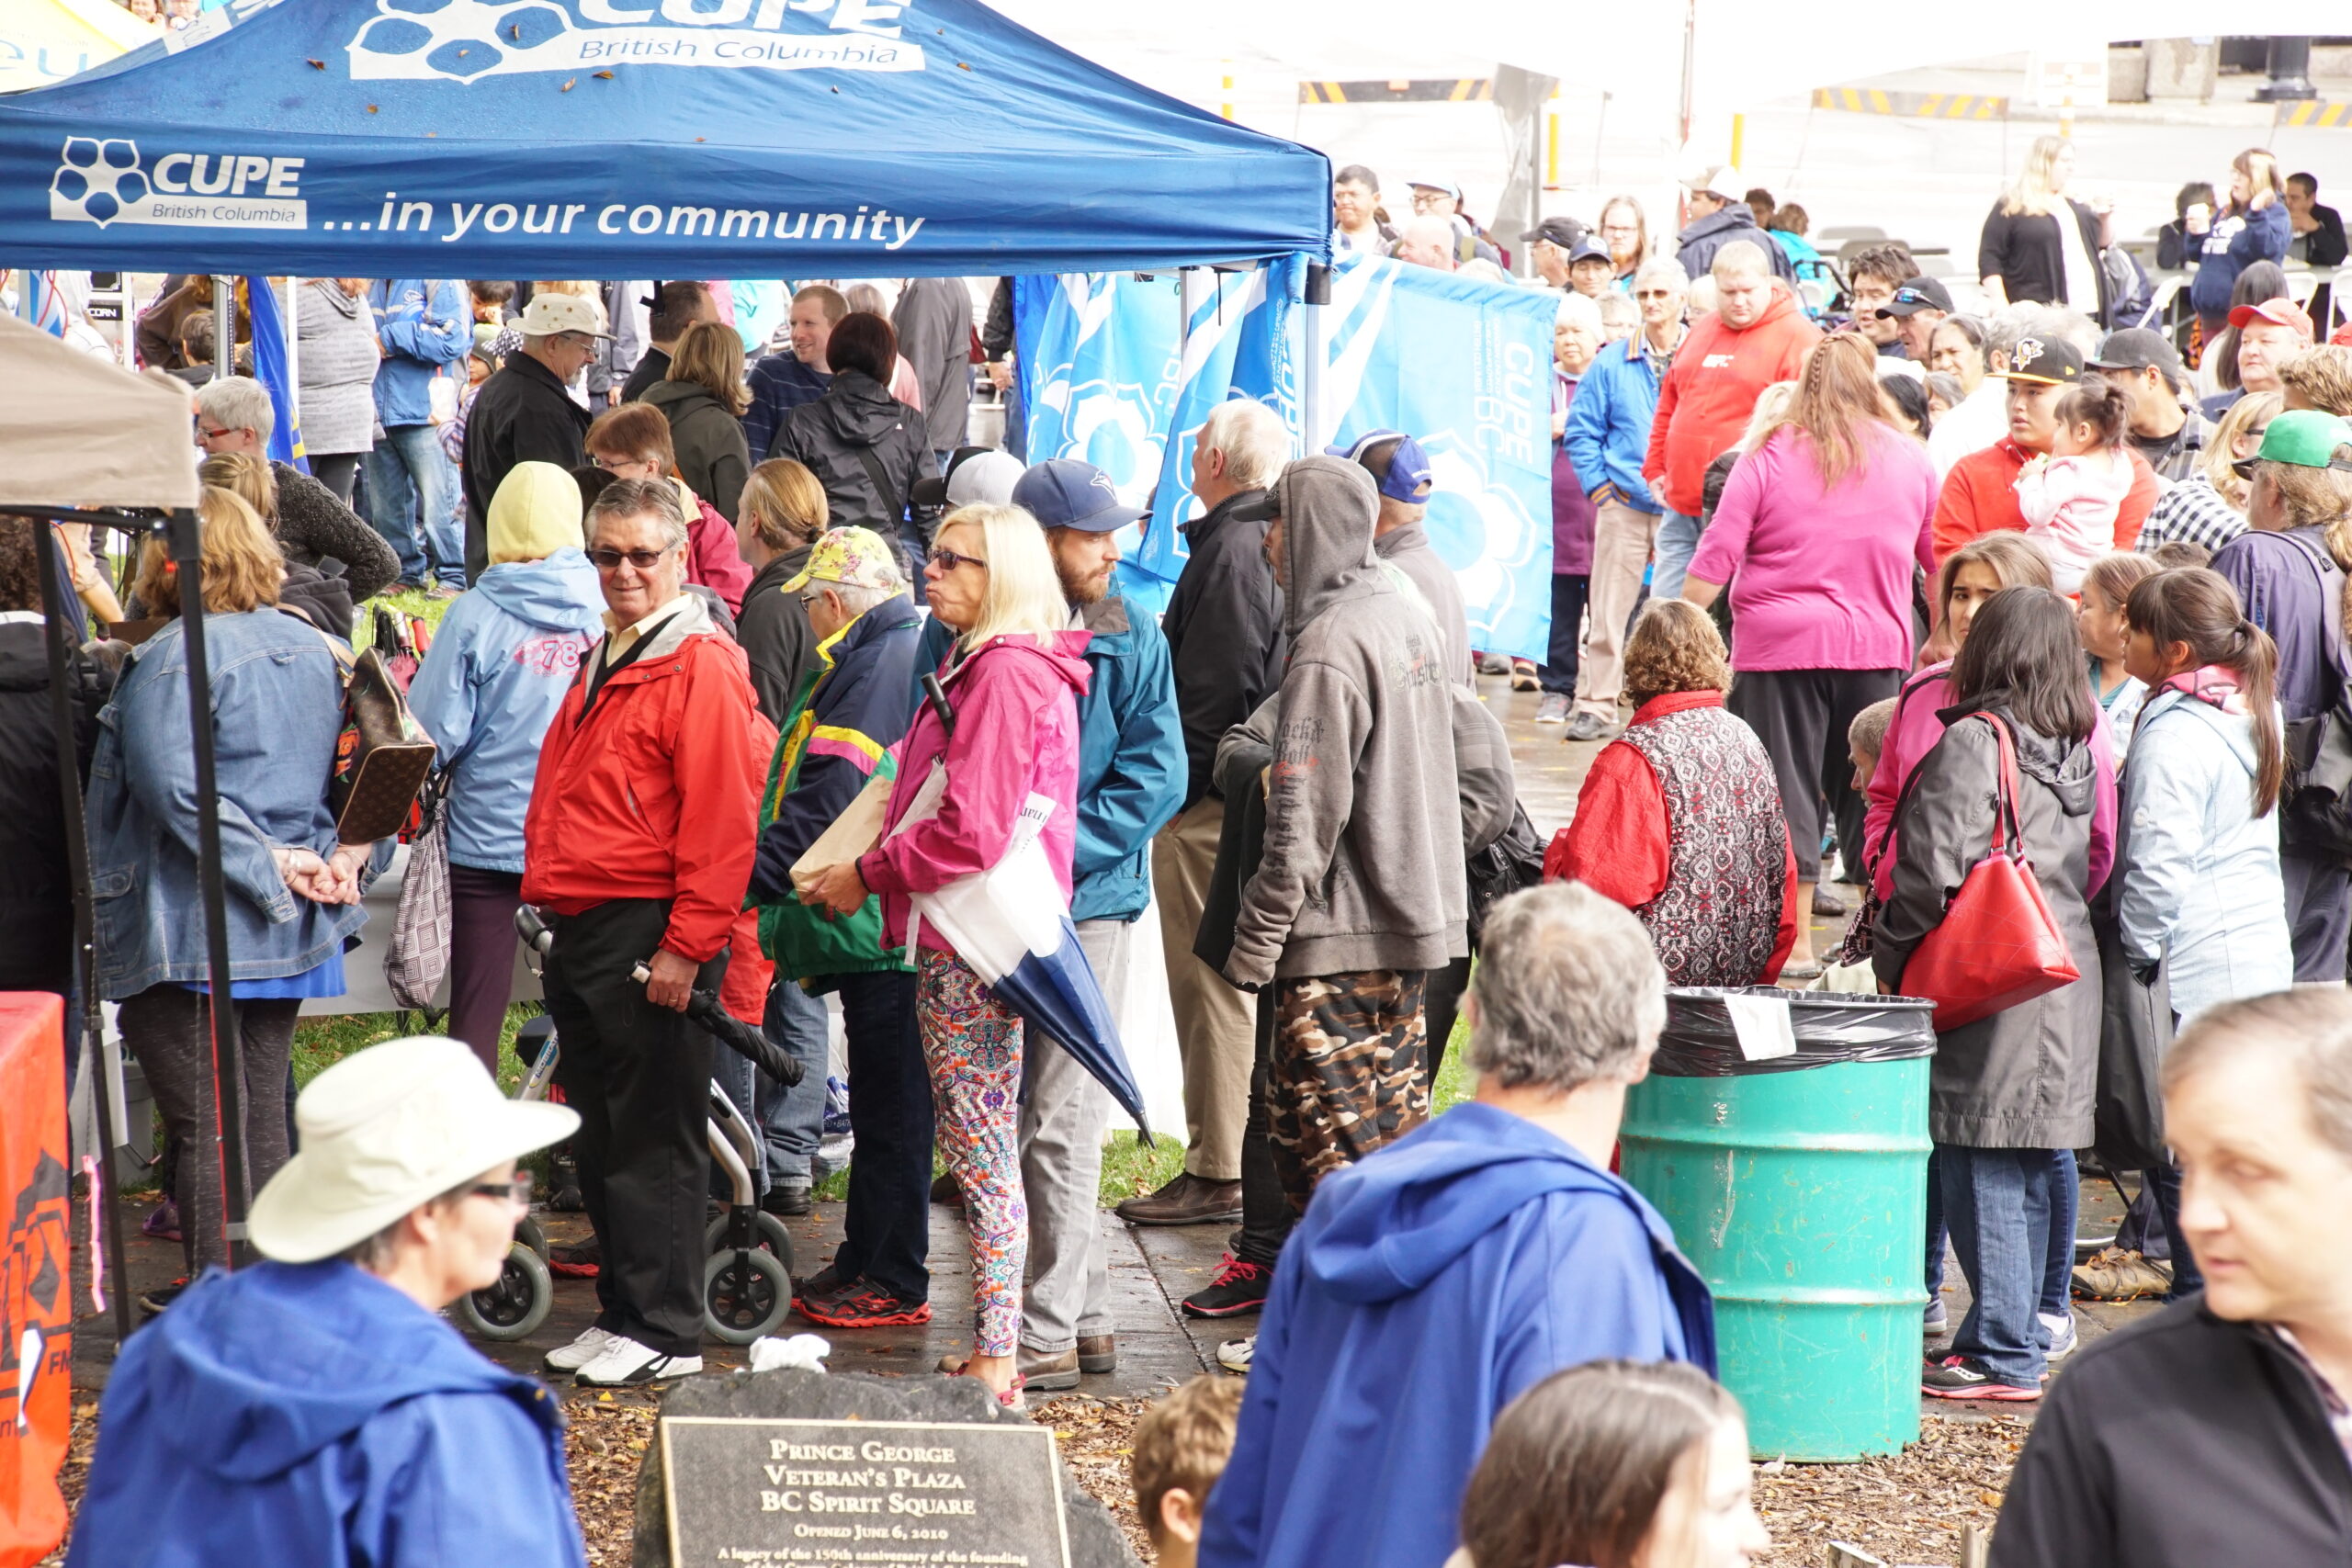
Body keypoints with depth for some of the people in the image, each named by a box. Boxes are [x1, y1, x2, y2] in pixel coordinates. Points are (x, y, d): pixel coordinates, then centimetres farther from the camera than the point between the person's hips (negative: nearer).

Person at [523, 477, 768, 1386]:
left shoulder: (701, 667, -11)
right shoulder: (602, 663, 18)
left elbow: (723, 819, -16)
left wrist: (689, 943, -19)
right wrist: (551, 896, 18)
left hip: (650, 937, -9)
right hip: (581, 933, 9)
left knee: (651, 1141, -4)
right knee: (599, 1140, 13)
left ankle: (666, 1333, 3)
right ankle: (621, 1312, 22)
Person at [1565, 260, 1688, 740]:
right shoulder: (1611, 364, 6)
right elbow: (1581, 431, 10)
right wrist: (1599, 486, 0)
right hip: (1625, 505, 1)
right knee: (1608, 610, -1)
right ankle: (1596, 707, 3)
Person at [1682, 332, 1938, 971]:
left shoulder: (1768, 459, -3)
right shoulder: (1909, 461, 7)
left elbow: (1714, 562, -5)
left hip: (1782, 647, -2)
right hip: (1875, 648, 3)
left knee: (1788, 785, 2)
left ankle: (1793, 940, 2)